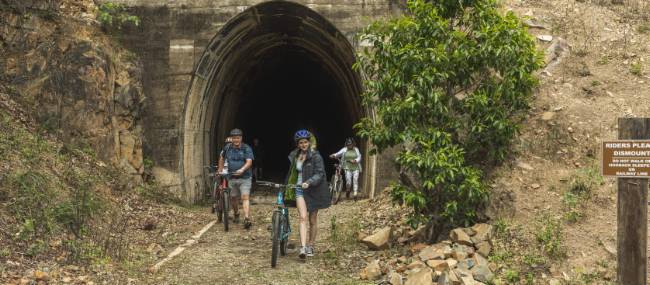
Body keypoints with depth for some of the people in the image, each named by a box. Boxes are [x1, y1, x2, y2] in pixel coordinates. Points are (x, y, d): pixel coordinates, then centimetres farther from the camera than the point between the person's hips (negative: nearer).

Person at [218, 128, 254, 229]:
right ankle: (236, 215, 37)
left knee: (245, 197, -15)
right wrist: (220, 170, 21)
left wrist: (242, 170, -36)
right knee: (233, 198, 12)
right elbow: (222, 158, 22)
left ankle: (247, 219, -23)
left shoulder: (247, 148, -8)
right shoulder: (227, 148, 4)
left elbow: (249, 162, -19)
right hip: (232, 178, 4)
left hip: (245, 178, -4)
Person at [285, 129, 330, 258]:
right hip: (300, 189, 3)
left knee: (313, 220, 8)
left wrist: (309, 182, -30)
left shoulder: (316, 156, -9)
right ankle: (303, 248, -21)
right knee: (303, 217, -13)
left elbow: (320, 174, -16)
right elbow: (292, 172, 20)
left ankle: (310, 246, 23)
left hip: (313, 190, -3)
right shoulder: (294, 155, 8)